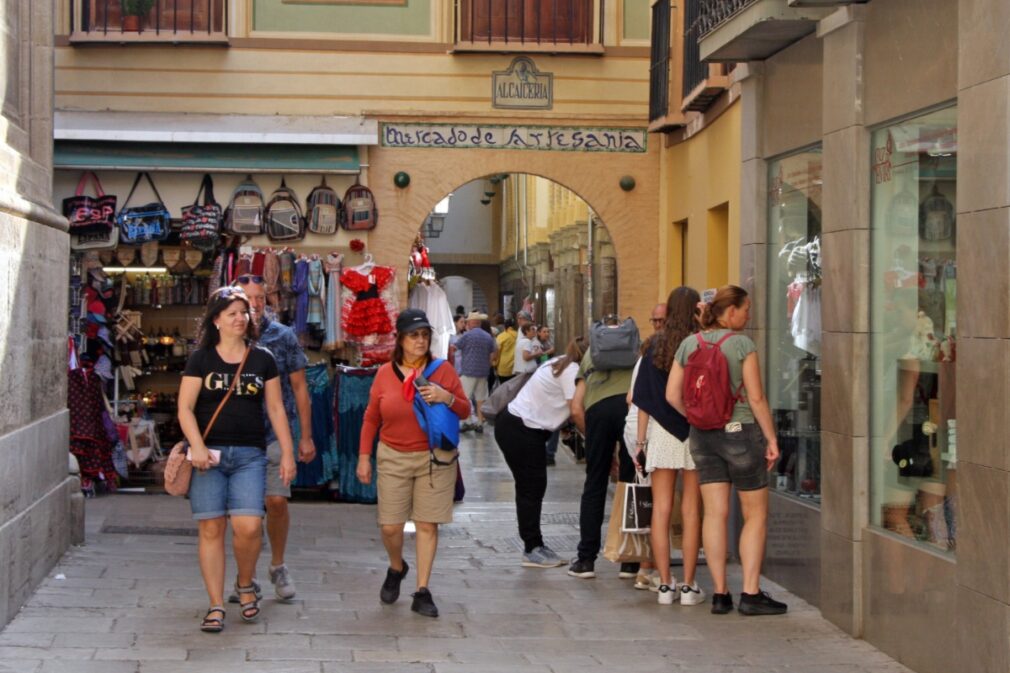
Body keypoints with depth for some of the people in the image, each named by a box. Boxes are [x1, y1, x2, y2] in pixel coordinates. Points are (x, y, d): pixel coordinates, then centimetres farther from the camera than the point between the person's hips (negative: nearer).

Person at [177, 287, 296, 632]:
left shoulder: (262, 359, 10)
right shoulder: (201, 358, 5)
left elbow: (276, 409, 12)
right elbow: (185, 408, 0)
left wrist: (287, 453, 7)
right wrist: (197, 447, -14)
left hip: (249, 455, 1)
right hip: (209, 454, -1)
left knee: (248, 526, -13)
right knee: (211, 528, -3)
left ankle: (245, 584, 15)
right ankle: (216, 606, 5)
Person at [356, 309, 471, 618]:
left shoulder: (443, 370, 1)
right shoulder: (385, 373, 4)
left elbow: (466, 411, 5)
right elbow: (371, 419, 11)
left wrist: (447, 398, -15)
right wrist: (364, 456, 8)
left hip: (435, 458, -1)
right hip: (393, 458, 1)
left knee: (427, 524, -1)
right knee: (390, 525, -2)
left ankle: (422, 591, 8)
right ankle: (396, 567, 30)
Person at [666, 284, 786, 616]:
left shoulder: (689, 344, 4)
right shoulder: (742, 344, -11)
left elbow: (672, 395, 4)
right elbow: (756, 397, -12)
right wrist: (772, 439, -5)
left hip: (703, 436, 5)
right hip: (740, 431, -5)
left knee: (715, 514, 7)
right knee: (756, 514, 4)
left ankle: (720, 593, 6)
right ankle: (751, 594, 0)